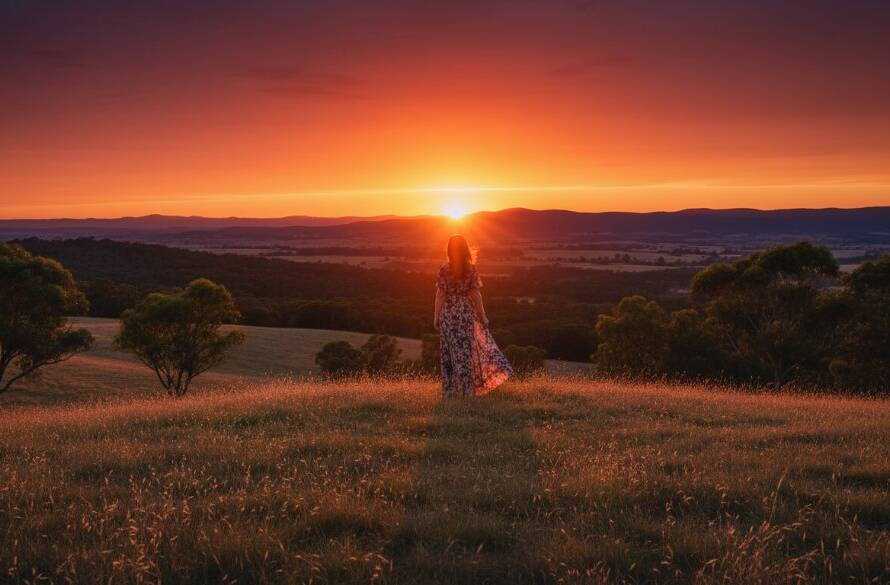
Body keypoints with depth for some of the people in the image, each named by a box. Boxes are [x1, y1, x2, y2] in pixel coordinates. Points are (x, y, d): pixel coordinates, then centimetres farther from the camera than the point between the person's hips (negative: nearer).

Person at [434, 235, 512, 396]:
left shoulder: (444, 269, -5)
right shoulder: (471, 269, -6)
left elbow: (440, 294, -5)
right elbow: (476, 295, -6)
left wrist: (436, 317, 2)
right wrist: (483, 316, 2)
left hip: (448, 312, 1)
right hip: (467, 312, -1)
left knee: (449, 351, 9)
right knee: (466, 350, 9)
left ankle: (450, 390, 12)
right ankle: (465, 389, 12)